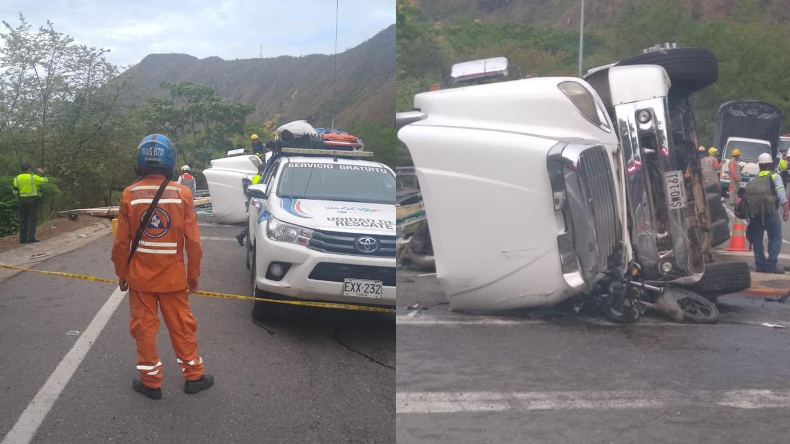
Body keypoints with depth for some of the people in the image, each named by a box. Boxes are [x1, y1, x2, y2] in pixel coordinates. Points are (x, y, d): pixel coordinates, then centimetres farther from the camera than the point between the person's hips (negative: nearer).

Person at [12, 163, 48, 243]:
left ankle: (22, 238, 9)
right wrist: (42, 173, 16)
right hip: (32, 200, -4)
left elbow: (15, 191, 7)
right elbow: (45, 180, 1)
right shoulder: (33, 177, -8)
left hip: (22, 200, 4)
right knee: (32, 219, -2)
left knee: (23, 219, 10)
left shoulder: (17, 179, 5)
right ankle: (31, 238, -7)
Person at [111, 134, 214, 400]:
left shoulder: (130, 195, -7)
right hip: (173, 276, 0)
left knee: (144, 328, 10)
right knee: (181, 327, 12)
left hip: (140, 276, 0)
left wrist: (121, 273, 9)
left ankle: (150, 382, 18)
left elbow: (121, 242, -4)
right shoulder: (182, 194, -9)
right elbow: (193, 241, -6)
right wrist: (194, 273, 6)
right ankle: (193, 376, 22)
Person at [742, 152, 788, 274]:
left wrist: (749, 214, 16)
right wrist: (785, 210, -2)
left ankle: (760, 265, 12)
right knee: (775, 238, 0)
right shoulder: (775, 176, 5)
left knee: (757, 239, 11)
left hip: (754, 212, 4)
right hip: (770, 211, -4)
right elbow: (782, 195, -5)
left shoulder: (753, 180, 18)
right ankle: (771, 264, -8)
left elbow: (746, 196, 11)